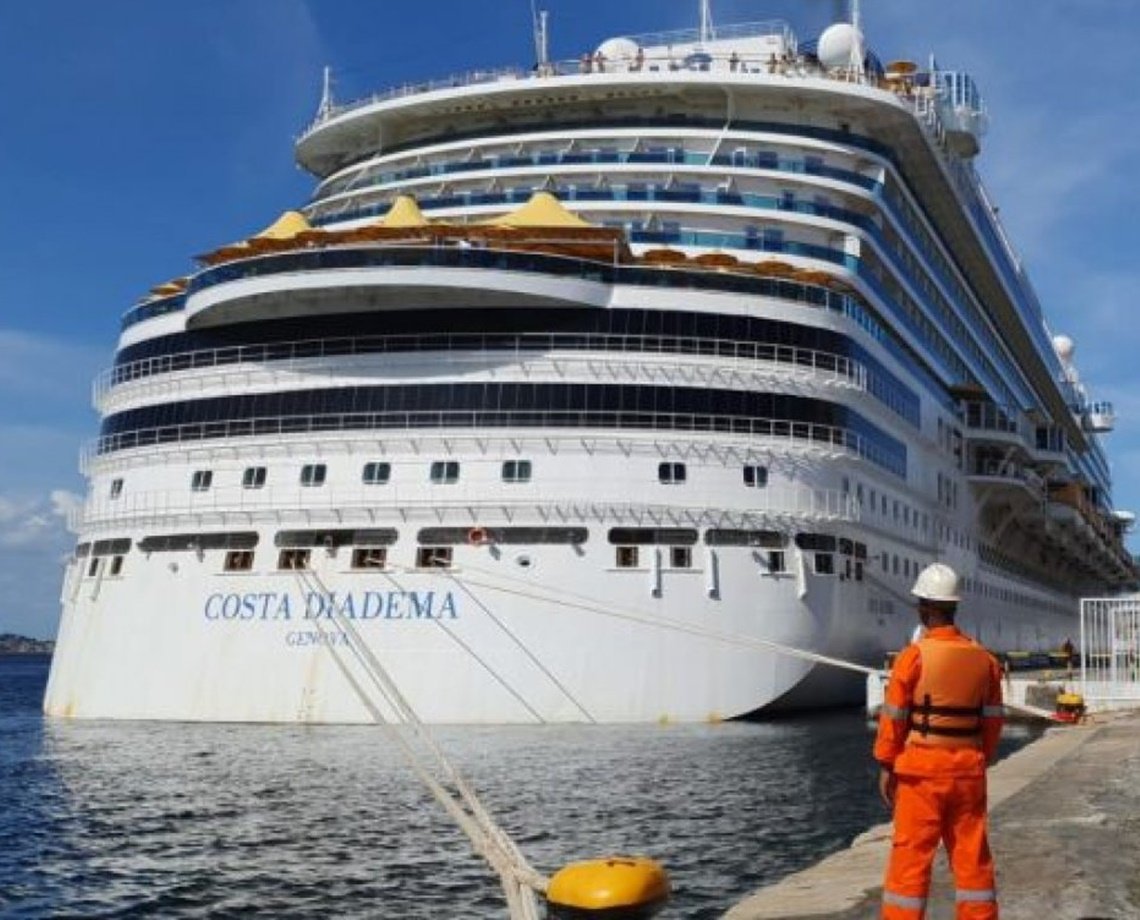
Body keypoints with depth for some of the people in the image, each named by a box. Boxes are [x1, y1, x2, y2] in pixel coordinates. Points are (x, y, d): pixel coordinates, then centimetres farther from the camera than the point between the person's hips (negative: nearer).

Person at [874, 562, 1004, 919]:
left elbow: (894, 718, -8)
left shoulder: (914, 656, -10)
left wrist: (885, 767, 0)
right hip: (968, 771, 4)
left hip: (921, 770, -4)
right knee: (972, 856, 11)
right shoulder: (984, 659, 3)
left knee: (911, 856, 2)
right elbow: (992, 719, 8)